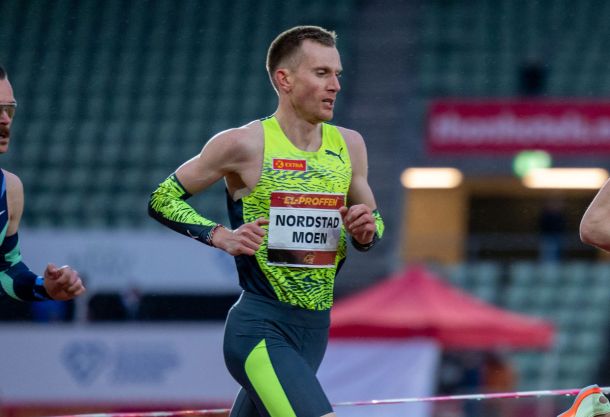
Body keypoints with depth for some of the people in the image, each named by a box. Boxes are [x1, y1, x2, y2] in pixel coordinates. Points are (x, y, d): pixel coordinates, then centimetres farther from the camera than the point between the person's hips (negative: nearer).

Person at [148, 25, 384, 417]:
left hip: (316, 328, 7)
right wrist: (220, 235, -14)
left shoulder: (349, 146, 9)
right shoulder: (245, 144, -8)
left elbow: (373, 222, 23)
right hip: (260, 329, -7)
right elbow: (162, 199, 1)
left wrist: (366, 231, -1)